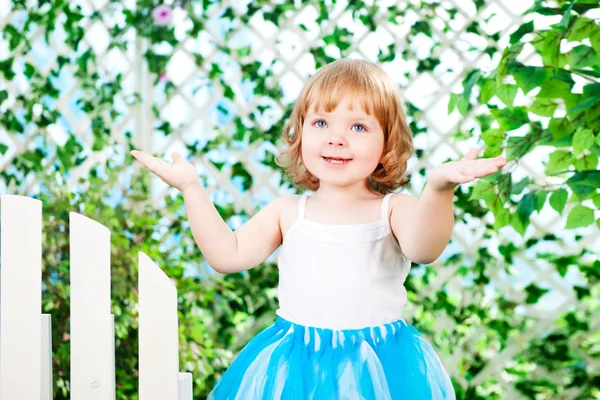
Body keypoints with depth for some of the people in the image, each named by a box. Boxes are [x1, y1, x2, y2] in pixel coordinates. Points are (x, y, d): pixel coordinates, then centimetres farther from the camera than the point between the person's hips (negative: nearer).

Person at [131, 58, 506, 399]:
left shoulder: (394, 209, -4)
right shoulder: (288, 212, 4)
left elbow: (423, 250, -24)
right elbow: (228, 255, 0)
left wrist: (439, 188, -42)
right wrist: (191, 187, -2)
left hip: (380, 368, -2)